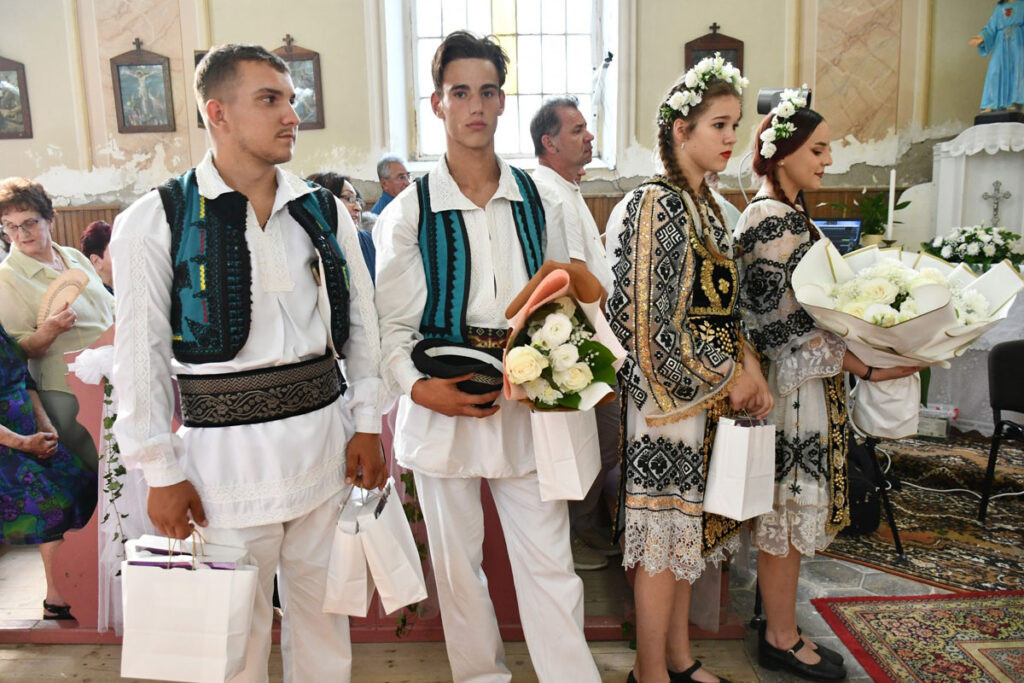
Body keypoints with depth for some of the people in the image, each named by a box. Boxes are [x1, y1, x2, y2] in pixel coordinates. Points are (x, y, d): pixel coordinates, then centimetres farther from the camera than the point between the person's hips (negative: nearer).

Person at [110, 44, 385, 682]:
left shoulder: (326, 211, 5)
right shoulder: (155, 221, -6)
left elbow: (362, 324, 8)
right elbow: (141, 355, -4)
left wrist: (367, 424, 4)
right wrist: (162, 472, -3)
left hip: (323, 434, 3)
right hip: (226, 451, -3)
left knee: (322, 605, 18)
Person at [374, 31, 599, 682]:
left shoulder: (537, 203, 4)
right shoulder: (408, 212, -2)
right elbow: (392, 326, -2)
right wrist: (418, 387, -20)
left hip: (525, 405, 1)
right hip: (442, 406, 0)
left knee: (550, 565, 5)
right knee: (458, 564, 15)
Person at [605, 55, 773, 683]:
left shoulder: (708, 206, 13)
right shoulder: (656, 205, -14)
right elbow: (652, 321, -18)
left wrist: (751, 366, 2)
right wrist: (729, 375, -10)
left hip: (709, 394, 9)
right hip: (670, 394, -8)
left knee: (687, 526, 16)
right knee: (666, 529, 2)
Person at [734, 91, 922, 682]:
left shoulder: (786, 214, 13)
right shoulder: (776, 220, -18)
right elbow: (775, 327, -23)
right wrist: (862, 364, -24)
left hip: (804, 385, 10)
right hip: (792, 389, -10)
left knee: (789, 512, 18)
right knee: (787, 511, 4)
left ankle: (782, 626, 33)